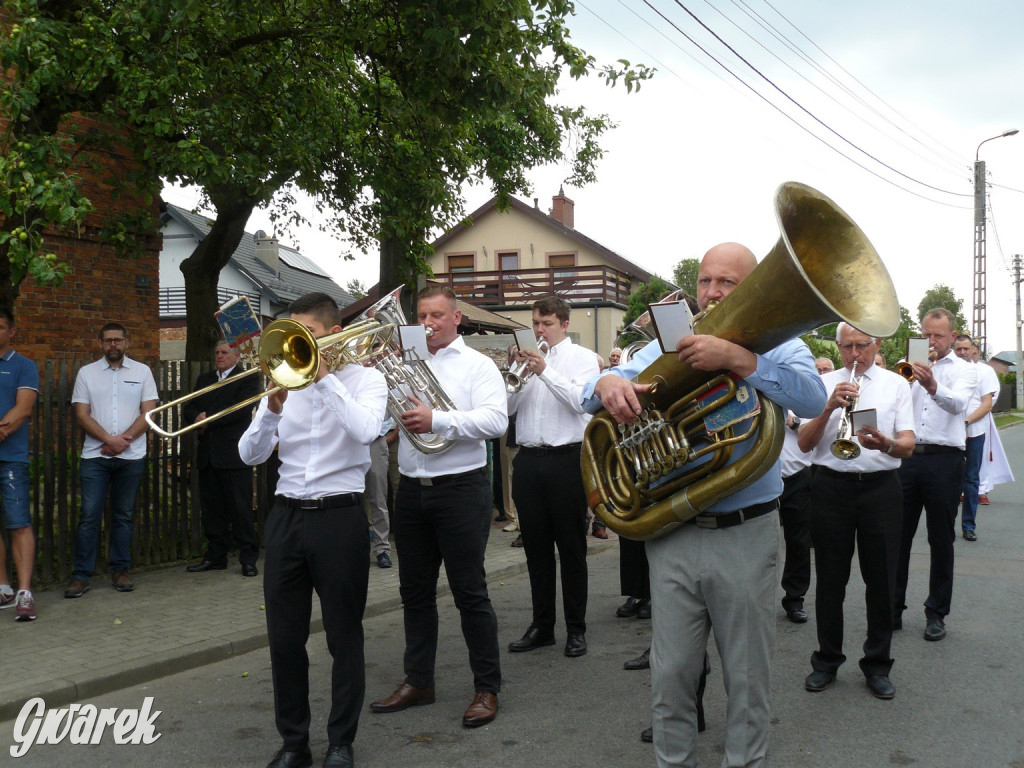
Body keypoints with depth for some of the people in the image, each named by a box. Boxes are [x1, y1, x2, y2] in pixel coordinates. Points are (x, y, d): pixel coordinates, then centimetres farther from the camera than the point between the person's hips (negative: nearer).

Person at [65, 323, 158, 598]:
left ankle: (120, 570, 15)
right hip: (95, 456, 0)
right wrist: (109, 439, -12)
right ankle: (81, 575, 1)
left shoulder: (142, 371, 6)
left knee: (123, 515, 8)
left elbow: (148, 413, 0)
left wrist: (123, 439, -12)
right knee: (89, 515, -3)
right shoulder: (87, 373, 6)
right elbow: (82, 415, 0)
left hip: (131, 456, 1)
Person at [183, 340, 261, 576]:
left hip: (234, 453, -6)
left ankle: (248, 558, 2)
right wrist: (197, 418, -10)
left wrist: (208, 418, -12)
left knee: (241, 508, -4)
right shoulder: (204, 379, 20)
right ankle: (215, 556, 17)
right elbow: (188, 408, 12)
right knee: (211, 508, 8)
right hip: (208, 454, 6)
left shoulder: (247, 379, 1)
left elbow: (241, 409, -13)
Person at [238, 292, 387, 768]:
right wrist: (273, 408, -14)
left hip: (339, 516, -3)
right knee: (284, 637, 8)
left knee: (344, 637, 5)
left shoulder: (365, 380, 0)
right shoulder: (284, 381, 9)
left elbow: (365, 430, -21)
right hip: (286, 515, 4)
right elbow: (250, 455, 2)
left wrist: (324, 376, -16)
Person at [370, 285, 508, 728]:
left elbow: (496, 421, -15)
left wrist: (437, 421, -23)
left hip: (460, 488, -5)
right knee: (415, 591, 13)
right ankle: (418, 681, 26)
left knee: (469, 591, 0)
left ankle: (487, 688, 11)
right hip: (411, 489, 5)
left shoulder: (477, 365, 0)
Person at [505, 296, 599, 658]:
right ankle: (542, 625, 20)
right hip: (529, 460, 4)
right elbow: (508, 406, 7)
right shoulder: (526, 357, 12)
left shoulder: (582, 358, 2)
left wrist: (544, 371, -18)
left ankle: (576, 628, 11)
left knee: (571, 547, 2)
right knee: (536, 547, 10)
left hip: (567, 460, -4)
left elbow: (581, 401, -14)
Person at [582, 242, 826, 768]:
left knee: (747, 676, 11)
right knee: (670, 674, 11)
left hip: (745, 536, -2)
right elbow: (595, 391, 3)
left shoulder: (776, 346, 1)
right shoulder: (667, 347, 9)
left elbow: (813, 399, -19)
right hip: (672, 535, 2)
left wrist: (737, 358, -31)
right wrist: (609, 383, -22)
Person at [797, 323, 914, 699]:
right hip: (832, 485, 0)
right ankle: (827, 660, 20)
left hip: (881, 487, 0)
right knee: (830, 579, 6)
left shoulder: (896, 384, 7)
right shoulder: (823, 384, 7)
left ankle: (877, 665, 18)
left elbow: (908, 444, -2)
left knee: (881, 580, 4)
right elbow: (804, 443, -2)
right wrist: (829, 407, -17)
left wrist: (885, 443, -25)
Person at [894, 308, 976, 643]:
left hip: (944, 461, -2)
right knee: (897, 536, 4)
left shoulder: (964, 370, 4)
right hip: (906, 457, 2)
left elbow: (958, 404, -18)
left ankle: (936, 613, 16)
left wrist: (933, 386, -39)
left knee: (941, 540, 5)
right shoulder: (909, 367, 13)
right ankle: (893, 608, 14)